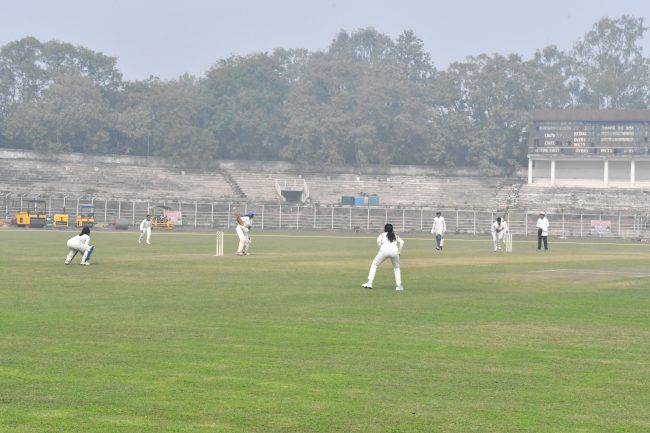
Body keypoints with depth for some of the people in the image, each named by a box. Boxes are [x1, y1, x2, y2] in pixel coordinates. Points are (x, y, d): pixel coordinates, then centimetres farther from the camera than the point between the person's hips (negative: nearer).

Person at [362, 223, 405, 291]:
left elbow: (378, 240, 3)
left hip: (384, 249, -2)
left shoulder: (382, 234, 26)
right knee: (396, 267, 25)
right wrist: (399, 252, 17)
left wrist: (380, 249, 9)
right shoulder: (395, 236, 32)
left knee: (374, 264, 13)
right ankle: (398, 285, 14)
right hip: (395, 250, 2)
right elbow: (401, 242, 13)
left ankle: (369, 283, 0)